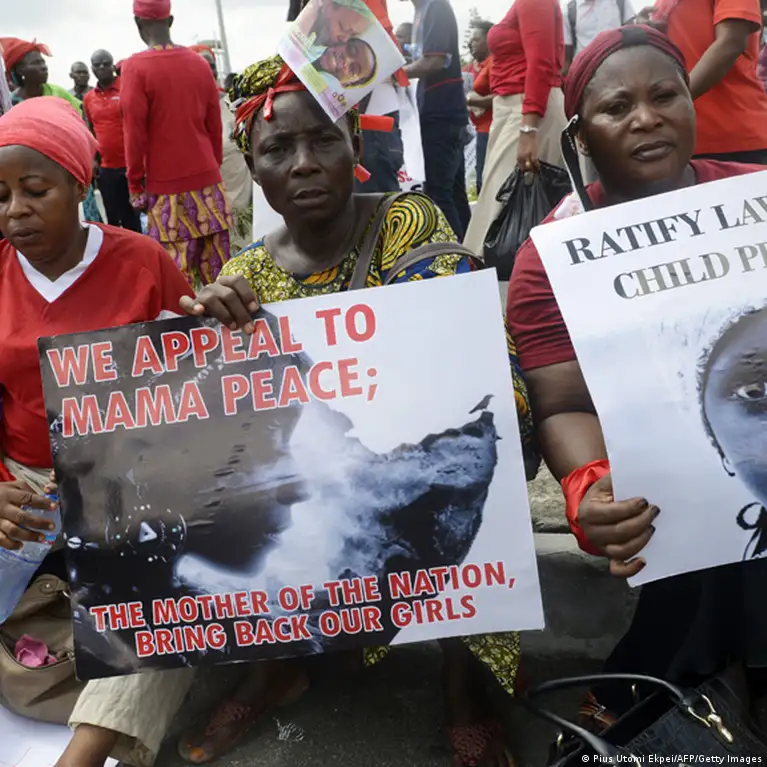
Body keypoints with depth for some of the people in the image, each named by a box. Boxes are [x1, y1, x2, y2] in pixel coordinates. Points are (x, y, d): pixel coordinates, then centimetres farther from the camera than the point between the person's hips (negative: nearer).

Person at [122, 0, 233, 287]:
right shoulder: (200, 63, 5)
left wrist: (135, 185, 0)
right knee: (217, 266, 7)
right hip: (207, 181, 4)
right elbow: (215, 126, 11)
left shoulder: (135, 67, -7)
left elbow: (135, 133, -8)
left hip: (166, 186, -4)